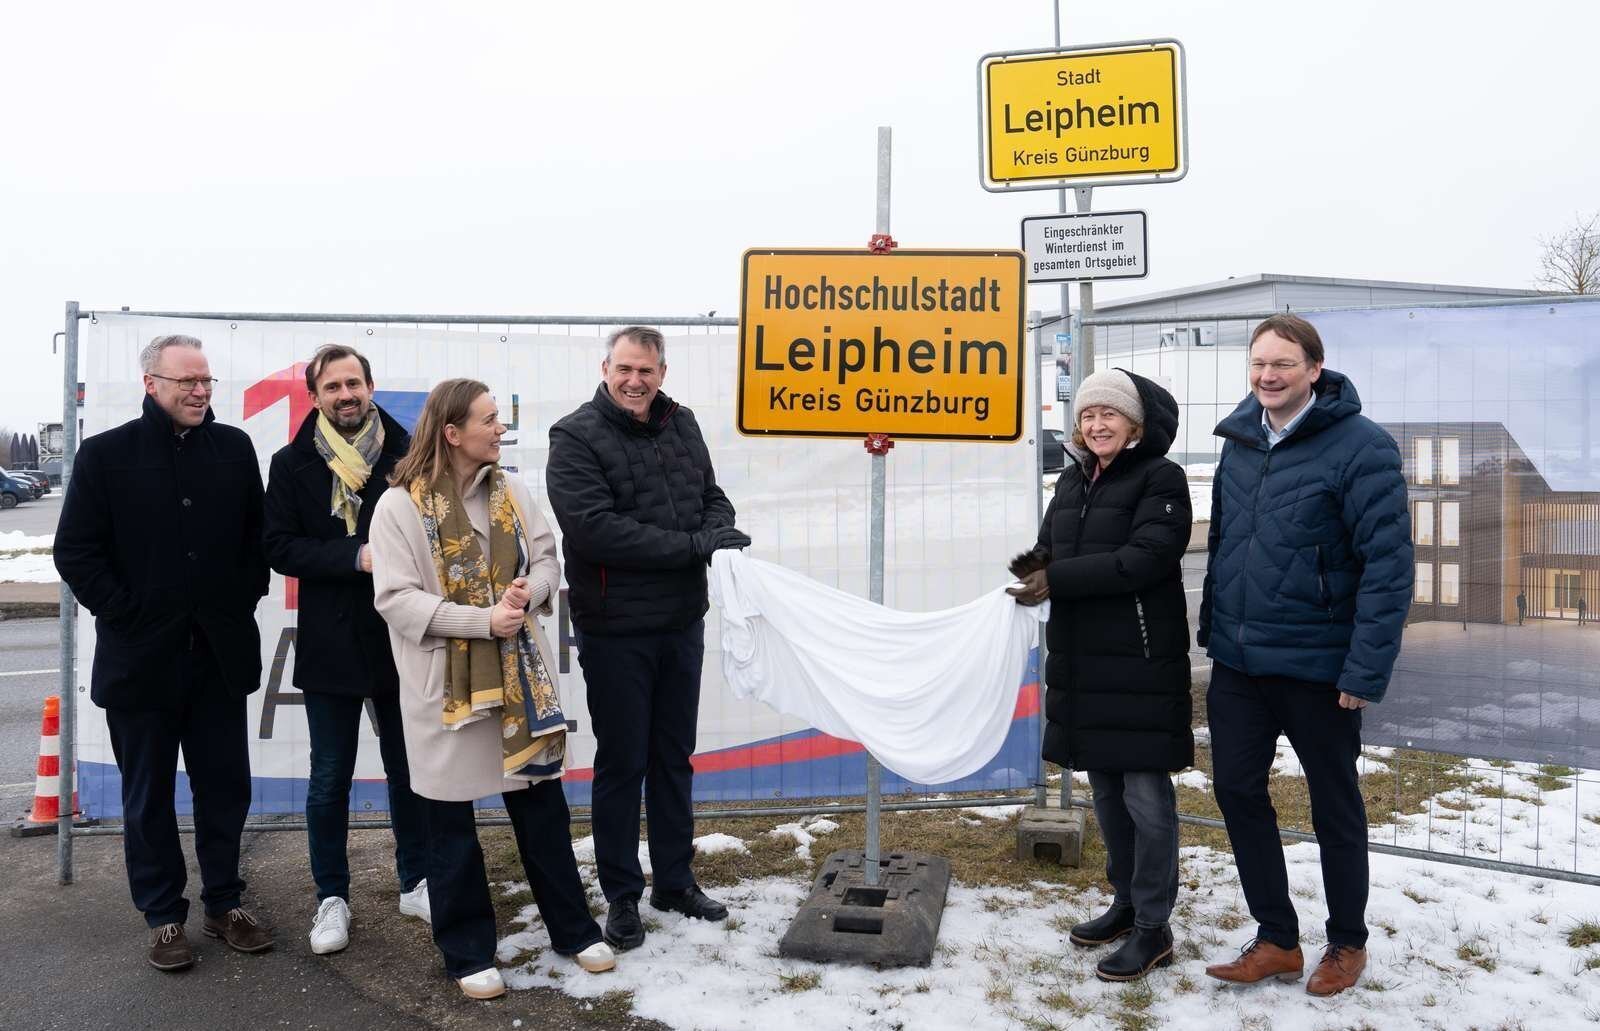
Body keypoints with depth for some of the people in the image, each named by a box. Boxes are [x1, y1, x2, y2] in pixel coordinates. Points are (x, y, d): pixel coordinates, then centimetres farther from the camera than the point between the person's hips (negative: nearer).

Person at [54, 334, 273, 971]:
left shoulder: (234, 447, 4)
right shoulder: (106, 454, -4)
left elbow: (257, 533, 10)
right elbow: (75, 551, -5)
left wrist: (246, 598, 1)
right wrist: (125, 614, -10)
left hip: (220, 653, 2)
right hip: (141, 655, -2)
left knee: (225, 785, 10)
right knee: (149, 794, 10)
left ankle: (224, 904, 25)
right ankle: (164, 916, 23)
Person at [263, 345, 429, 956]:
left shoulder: (408, 454, -2)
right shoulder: (293, 464, -1)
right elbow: (279, 547, -7)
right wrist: (357, 556, -19)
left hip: (402, 639, 1)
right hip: (331, 645, 0)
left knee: (409, 769, 14)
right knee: (330, 780, 9)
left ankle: (415, 882, 30)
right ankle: (331, 897, 25)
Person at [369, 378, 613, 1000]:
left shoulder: (509, 490, 5)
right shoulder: (400, 505, -11)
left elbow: (546, 559, 8)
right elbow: (395, 598, -16)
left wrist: (529, 590, -15)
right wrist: (484, 620, -22)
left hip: (518, 672, 4)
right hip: (444, 685, -4)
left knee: (542, 805, 13)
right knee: (451, 826, 8)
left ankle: (573, 930, 30)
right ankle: (468, 954, 26)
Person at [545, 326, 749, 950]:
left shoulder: (681, 426, 7)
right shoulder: (575, 438, -12)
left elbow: (713, 497, 12)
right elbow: (595, 528, -23)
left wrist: (718, 529, -13)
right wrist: (692, 545, -23)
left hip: (682, 623, 6)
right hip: (615, 632, -6)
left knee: (674, 757, 17)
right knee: (622, 763, 7)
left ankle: (675, 880, 32)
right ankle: (622, 894, 23)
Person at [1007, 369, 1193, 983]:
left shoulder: (1160, 478, -7)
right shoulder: (1073, 480, 13)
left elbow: (1144, 558, -19)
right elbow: (1051, 549, 13)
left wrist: (1057, 580, -20)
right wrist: (1035, 565, -11)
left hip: (1140, 661, -7)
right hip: (1081, 659, 7)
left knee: (1145, 793, -1)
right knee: (1105, 787, 15)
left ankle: (1153, 928, 12)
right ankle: (1125, 904, 31)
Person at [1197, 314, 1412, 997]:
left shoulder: (1360, 447, -15)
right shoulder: (1239, 441, 5)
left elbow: (1389, 563, -17)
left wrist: (1367, 671, -20)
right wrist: (1212, 629, 11)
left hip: (1317, 665, -6)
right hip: (1237, 661, 6)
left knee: (1334, 806, 12)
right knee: (1237, 789, 9)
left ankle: (1347, 944, 33)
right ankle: (1276, 940, 27)